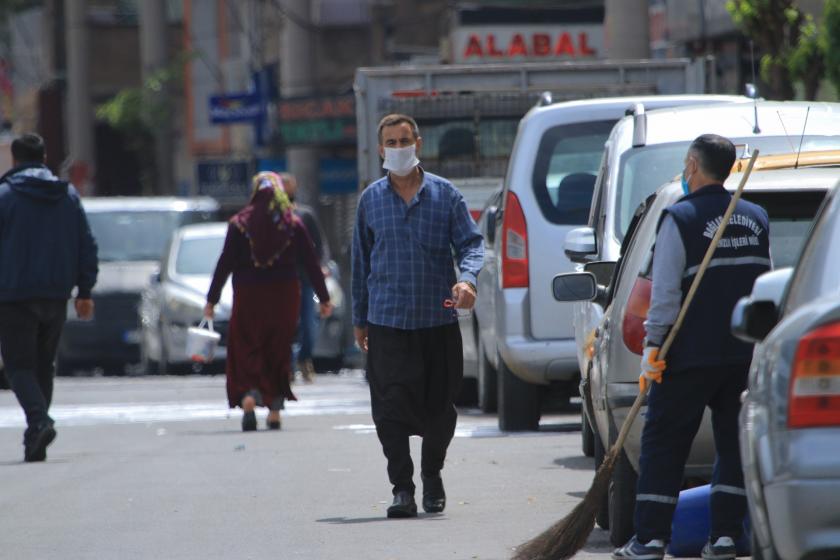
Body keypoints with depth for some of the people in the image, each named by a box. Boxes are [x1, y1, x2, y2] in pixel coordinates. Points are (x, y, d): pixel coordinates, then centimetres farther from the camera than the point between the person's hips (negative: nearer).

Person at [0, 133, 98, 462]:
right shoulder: (68, 195, 10)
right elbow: (87, 247, 10)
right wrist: (85, 291, 12)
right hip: (56, 296, 5)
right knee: (44, 364, 13)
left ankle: (39, 419, -27)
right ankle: (35, 443, 13)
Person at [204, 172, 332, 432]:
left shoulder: (240, 223, -4)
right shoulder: (292, 224, 0)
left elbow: (225, 264, -5)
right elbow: (311, 263, 2)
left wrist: (211, 300, 0)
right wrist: (324, 298, 9)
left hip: (249, 298, -1)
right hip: (284, 297, 1)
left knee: (245, 352, 3)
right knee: (279, 352, 11)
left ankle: (249, 397, -24)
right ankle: (275, 412, 9)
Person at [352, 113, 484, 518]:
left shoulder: (445, 195, 4)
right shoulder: (371, 200, 9)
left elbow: (470, 243, 0)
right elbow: (361, 261, 15)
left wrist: (467, 278, -22)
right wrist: (360, 319, 16)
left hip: (438, 318, 0)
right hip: (388, 321, 0)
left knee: (439, 408, 7)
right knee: (391, 408, -10)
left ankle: (432, 475, 30)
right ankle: (402, 488, -5)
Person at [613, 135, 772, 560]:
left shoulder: (680, 218, -9)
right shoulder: (756, 219, 9)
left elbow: (665, 292, -13)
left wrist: (653, 345, -9)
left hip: (690, 354, -5)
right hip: (746, 351, 5)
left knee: (663, 444, 1)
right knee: (734, 444, 10)